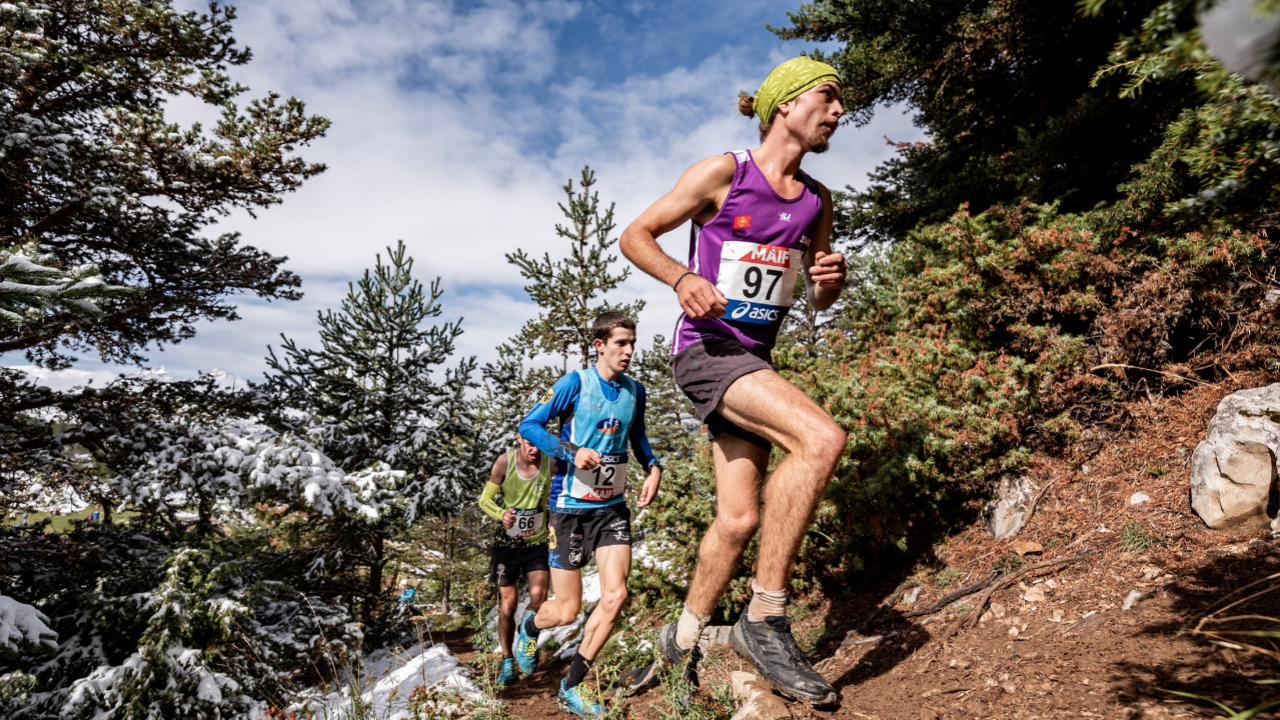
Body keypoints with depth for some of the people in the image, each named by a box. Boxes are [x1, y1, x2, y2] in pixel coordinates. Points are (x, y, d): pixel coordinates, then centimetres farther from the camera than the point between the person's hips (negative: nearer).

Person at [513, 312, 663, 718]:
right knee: (567, 611, 1)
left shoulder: (635, 391, 4)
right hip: (570, 507, -4)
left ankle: (573, 687, 12)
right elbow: (529, 425, -11)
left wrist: (653, 468, 2)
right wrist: (571, 451, -24)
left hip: (613, 506, 4)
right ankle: (529, 628, 40)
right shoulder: (576, 383, -11)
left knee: (616, 595, -8)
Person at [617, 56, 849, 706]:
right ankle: (765, 617, -19)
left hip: (755, 359, 7)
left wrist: (830, 280, -5)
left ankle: (684, 640, 26)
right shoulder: (722, 172, -5)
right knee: (821, 438, -29)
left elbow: (818, 300, 19)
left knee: (738, 518, 5)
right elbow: (636, 236, -2)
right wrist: (682, 277, -21)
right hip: (705, 348, -7)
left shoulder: (816, 200, 13)